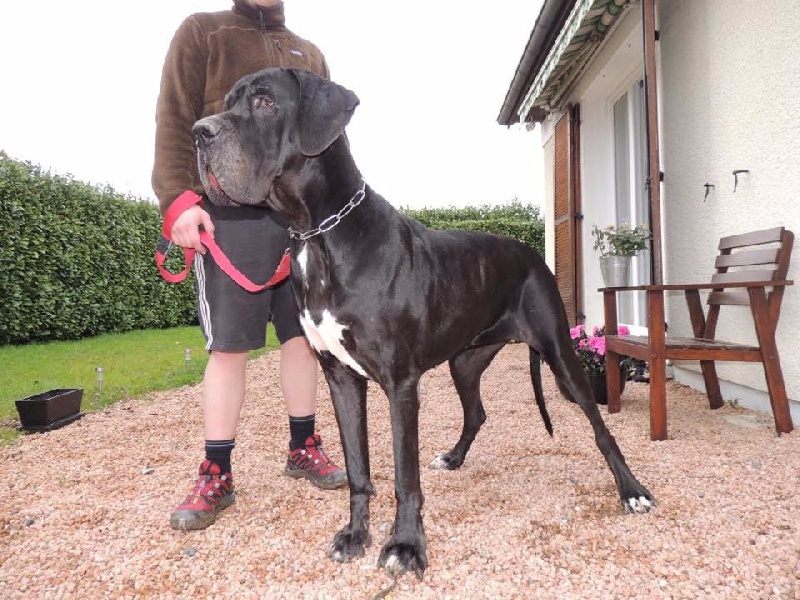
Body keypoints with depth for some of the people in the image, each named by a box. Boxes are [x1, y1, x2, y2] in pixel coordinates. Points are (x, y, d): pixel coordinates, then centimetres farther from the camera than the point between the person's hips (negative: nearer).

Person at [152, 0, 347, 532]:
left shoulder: (310, 55, 23)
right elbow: (174, 120, 1)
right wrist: (178, 198, -11)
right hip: (231, 215, -4)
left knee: (303, 334, 5)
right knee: (228, 344, -3)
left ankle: (303, 447, 20)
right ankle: (216, 474, 9)